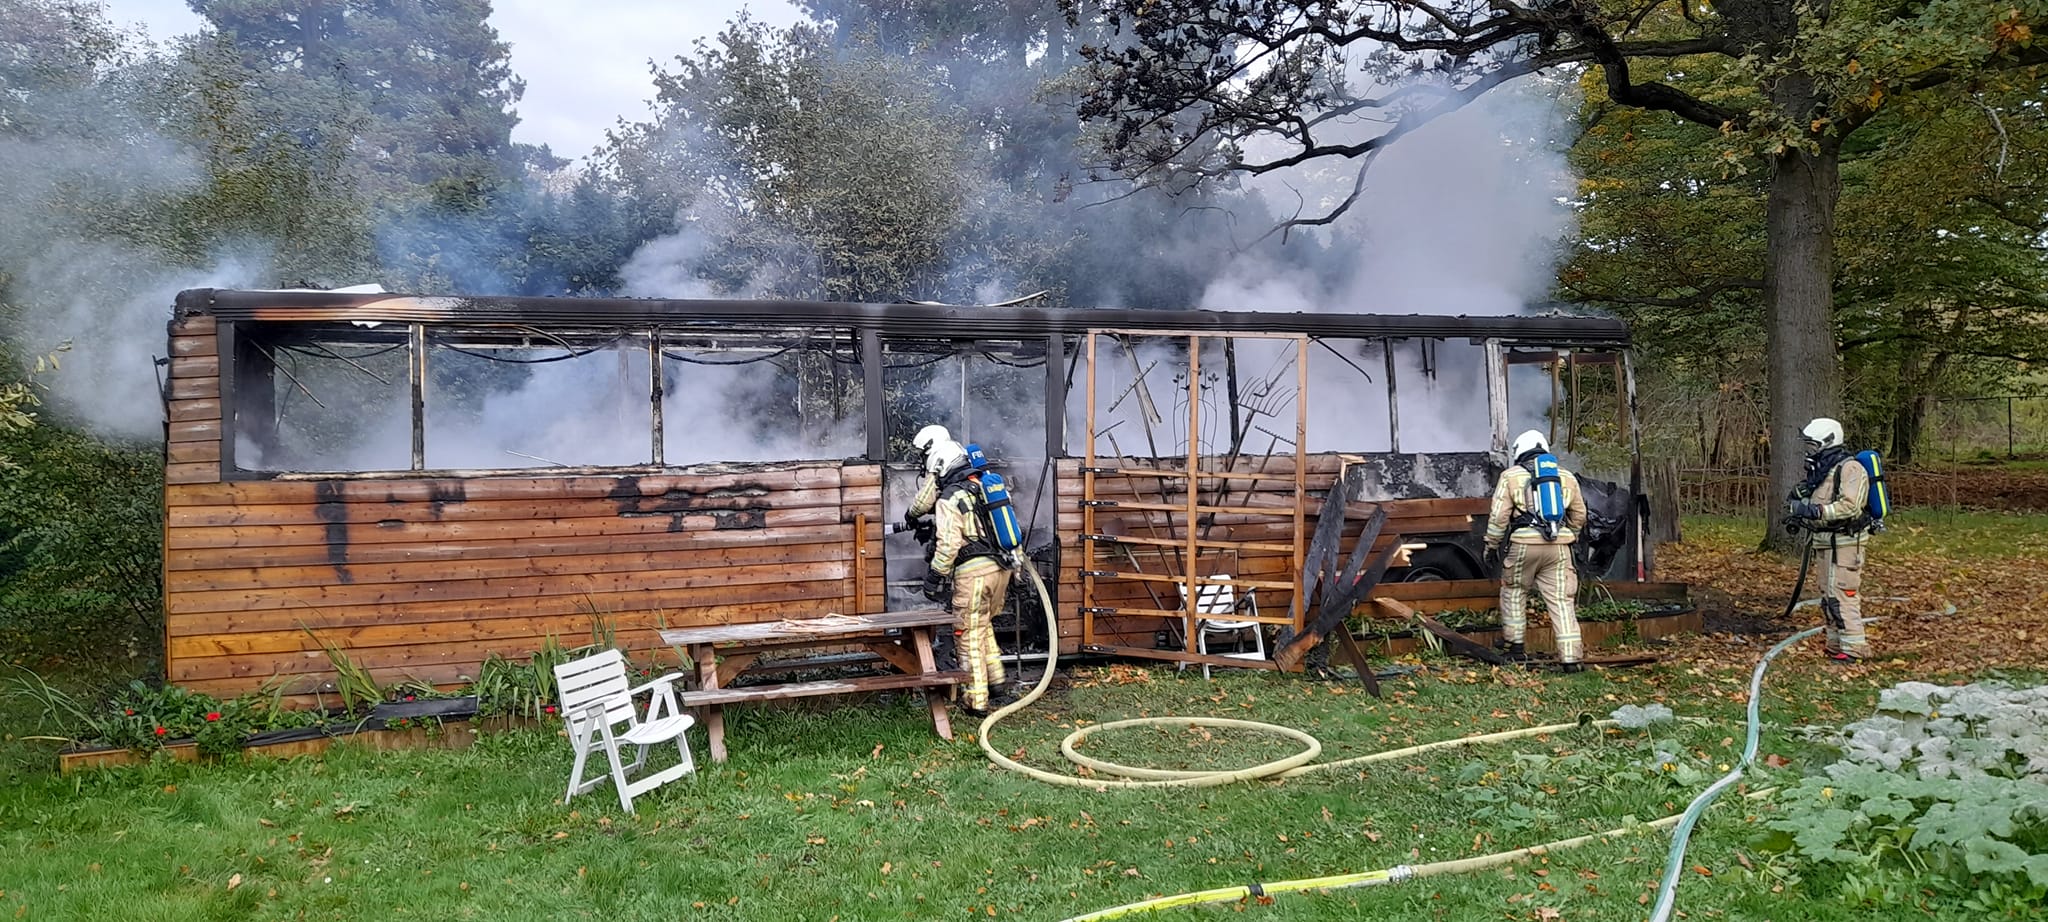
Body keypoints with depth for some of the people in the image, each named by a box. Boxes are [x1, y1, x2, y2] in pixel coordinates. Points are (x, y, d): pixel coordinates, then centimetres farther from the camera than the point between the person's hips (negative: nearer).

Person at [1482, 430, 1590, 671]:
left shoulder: (1511, 476, 3)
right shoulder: (1566, 477, 15)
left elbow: (1498, 517, -2)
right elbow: (1579, 515, 20)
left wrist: (1491, 546, 8)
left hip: (1523, 544, -2)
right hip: (1558, 548, 3)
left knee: (1514, 592, 17)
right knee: (1562, 600, 2)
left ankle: (1516, 648, 19)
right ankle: (1571, 657, -2)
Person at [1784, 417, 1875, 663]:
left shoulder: (1850, 469, -15)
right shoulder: (1820, 469, 15)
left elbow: (1850, 505, -27)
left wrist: (1817, 511, -31)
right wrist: (1799, 515, 4)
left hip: (1844, 543, -10)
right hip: (1826, 542, 10)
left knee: (1842, 594, -12)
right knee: (1829, 594, 15)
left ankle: (1853, 647, -10)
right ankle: (1836, 644, 23)